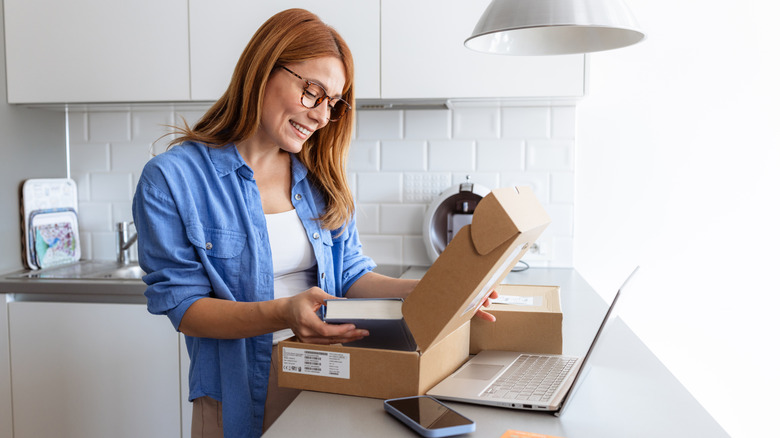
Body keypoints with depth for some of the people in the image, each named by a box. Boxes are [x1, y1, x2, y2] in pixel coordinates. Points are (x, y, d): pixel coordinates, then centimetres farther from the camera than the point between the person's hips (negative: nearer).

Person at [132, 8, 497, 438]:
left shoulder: (318, 176, 5)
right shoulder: (170, 178, -12)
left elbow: (350, 276, 5)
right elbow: (184, 306, -14)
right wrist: (284, 314, -31)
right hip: (240, 396, -4)